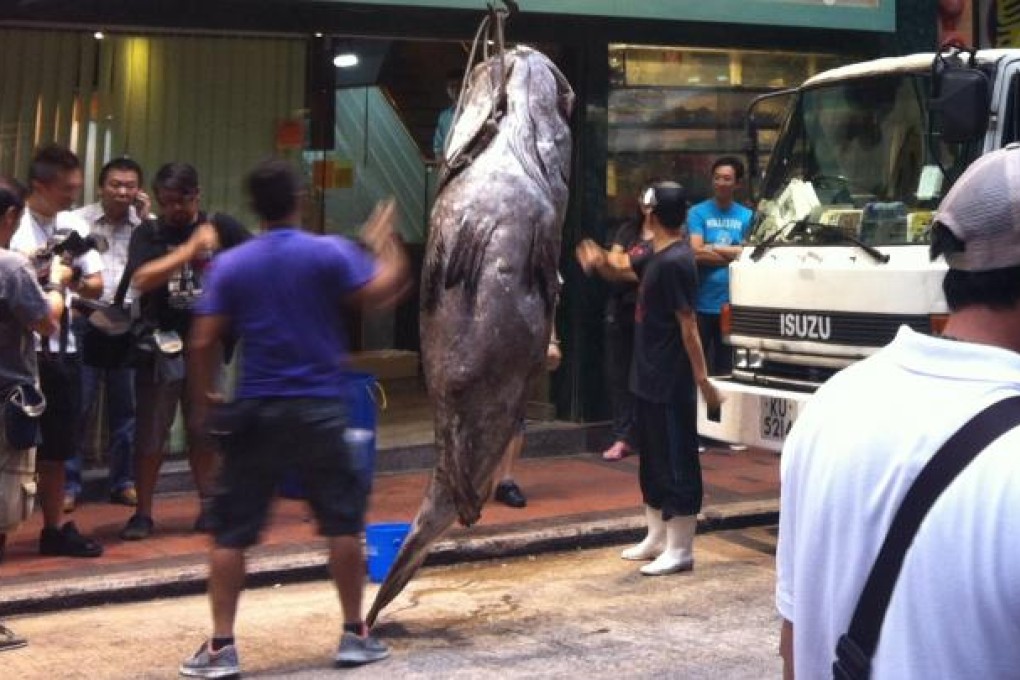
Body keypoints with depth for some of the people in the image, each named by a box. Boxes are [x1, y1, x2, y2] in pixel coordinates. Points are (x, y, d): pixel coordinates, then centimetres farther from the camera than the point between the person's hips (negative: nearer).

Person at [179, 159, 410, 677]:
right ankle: (354, 634, 16)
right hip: (318, 408, -1)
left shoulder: (230, 265, 0)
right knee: (343, 521, 12)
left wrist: (203, 398, 12)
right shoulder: (329, 252, -5)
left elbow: (204, 342, -3)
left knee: (232, 531, 6)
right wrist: (384, 243, 11)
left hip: (256, 411, 1)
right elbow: (385, 292, -5)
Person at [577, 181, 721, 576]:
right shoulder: (656, 256, 9)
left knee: (676, 465, -2)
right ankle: (657, 538, 29)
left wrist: (703, 379, -19)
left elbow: (688, 326, -20)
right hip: (648, 380, 10)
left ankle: (680, 550, 5)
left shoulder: (675, 262, -19)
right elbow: (622, 268, 26)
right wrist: (601, 261, 2)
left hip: (671, 385, -10)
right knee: (652, 462, 17)